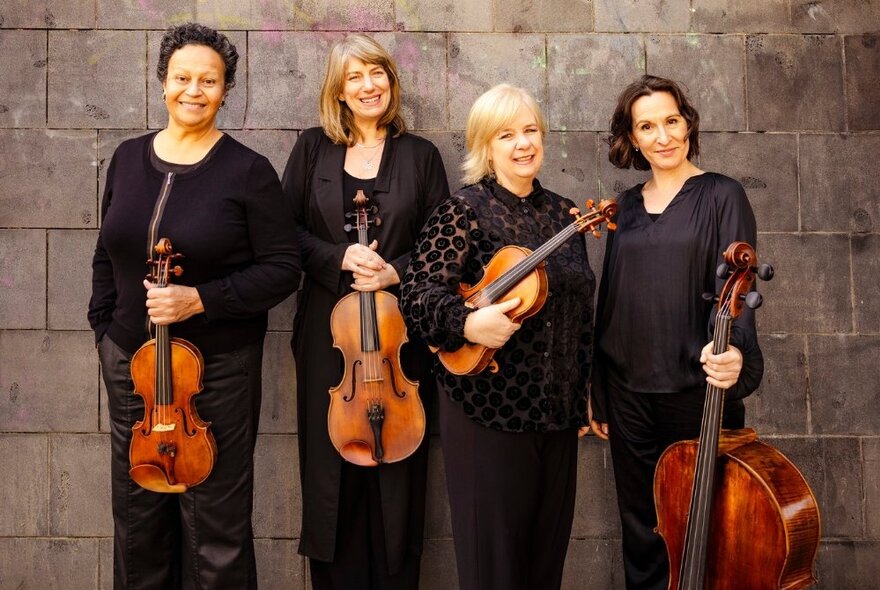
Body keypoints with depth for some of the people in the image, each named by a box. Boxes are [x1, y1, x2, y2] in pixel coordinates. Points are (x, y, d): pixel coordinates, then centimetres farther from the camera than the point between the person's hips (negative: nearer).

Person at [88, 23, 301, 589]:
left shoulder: (248, 170, -9)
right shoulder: (128, 158, 6)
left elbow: (283, 268, -12)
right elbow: (107, 256, 15)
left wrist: (200, 299, -21)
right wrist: (103, 326, 7)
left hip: (219, 366, -4)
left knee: (215, 523, 7)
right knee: (137, 516, 18)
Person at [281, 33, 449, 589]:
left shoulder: (420, 154, 5)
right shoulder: (314, 147, 7)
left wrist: (395, 271, -14)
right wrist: (341, 258, -13)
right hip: (328, 332, 1)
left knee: (396, 463, 5)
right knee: (332, 464, 6)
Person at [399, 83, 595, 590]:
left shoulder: (564, 213, 9)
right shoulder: (466, 210, -8)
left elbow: (580, 311, 14)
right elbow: (418, 292, -15)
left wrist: (589, 393, 16)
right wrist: (467, 323, -33)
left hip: (558, 411, 6)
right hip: (489, 411, -5)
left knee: (549, 547, 16)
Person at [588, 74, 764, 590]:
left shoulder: (722, 196, -3)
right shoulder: (628, 206, 9)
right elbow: (611, 300, 12)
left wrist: (732, 349, -34)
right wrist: (599, 395, 13)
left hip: (697, 389, -4)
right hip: (629, 393, 4)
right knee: (642, 528, 14)